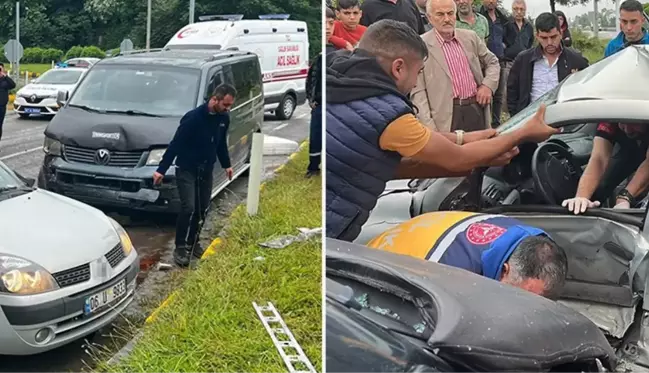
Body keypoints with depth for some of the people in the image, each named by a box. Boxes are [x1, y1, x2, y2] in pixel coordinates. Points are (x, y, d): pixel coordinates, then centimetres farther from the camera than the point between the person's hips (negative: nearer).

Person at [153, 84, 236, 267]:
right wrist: (161, 169, -20)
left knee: (201, 209, 8)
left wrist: (226, 164, 22)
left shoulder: (224, 118, -1)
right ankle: (180, 247, -3)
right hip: (186, 170, -6)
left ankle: (192, 243, 24)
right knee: (188, 208, -14)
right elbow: (175, 144, -20)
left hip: (206, 170, 6)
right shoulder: (194, 117, -22)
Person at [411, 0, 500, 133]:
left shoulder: (470, 37, 9)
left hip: (477, 109, 5)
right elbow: (418, 91, -9)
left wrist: (488, 85, 2)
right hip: (447, 115, -5)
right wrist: (428, 126, -17)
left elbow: (492, 62, 22)